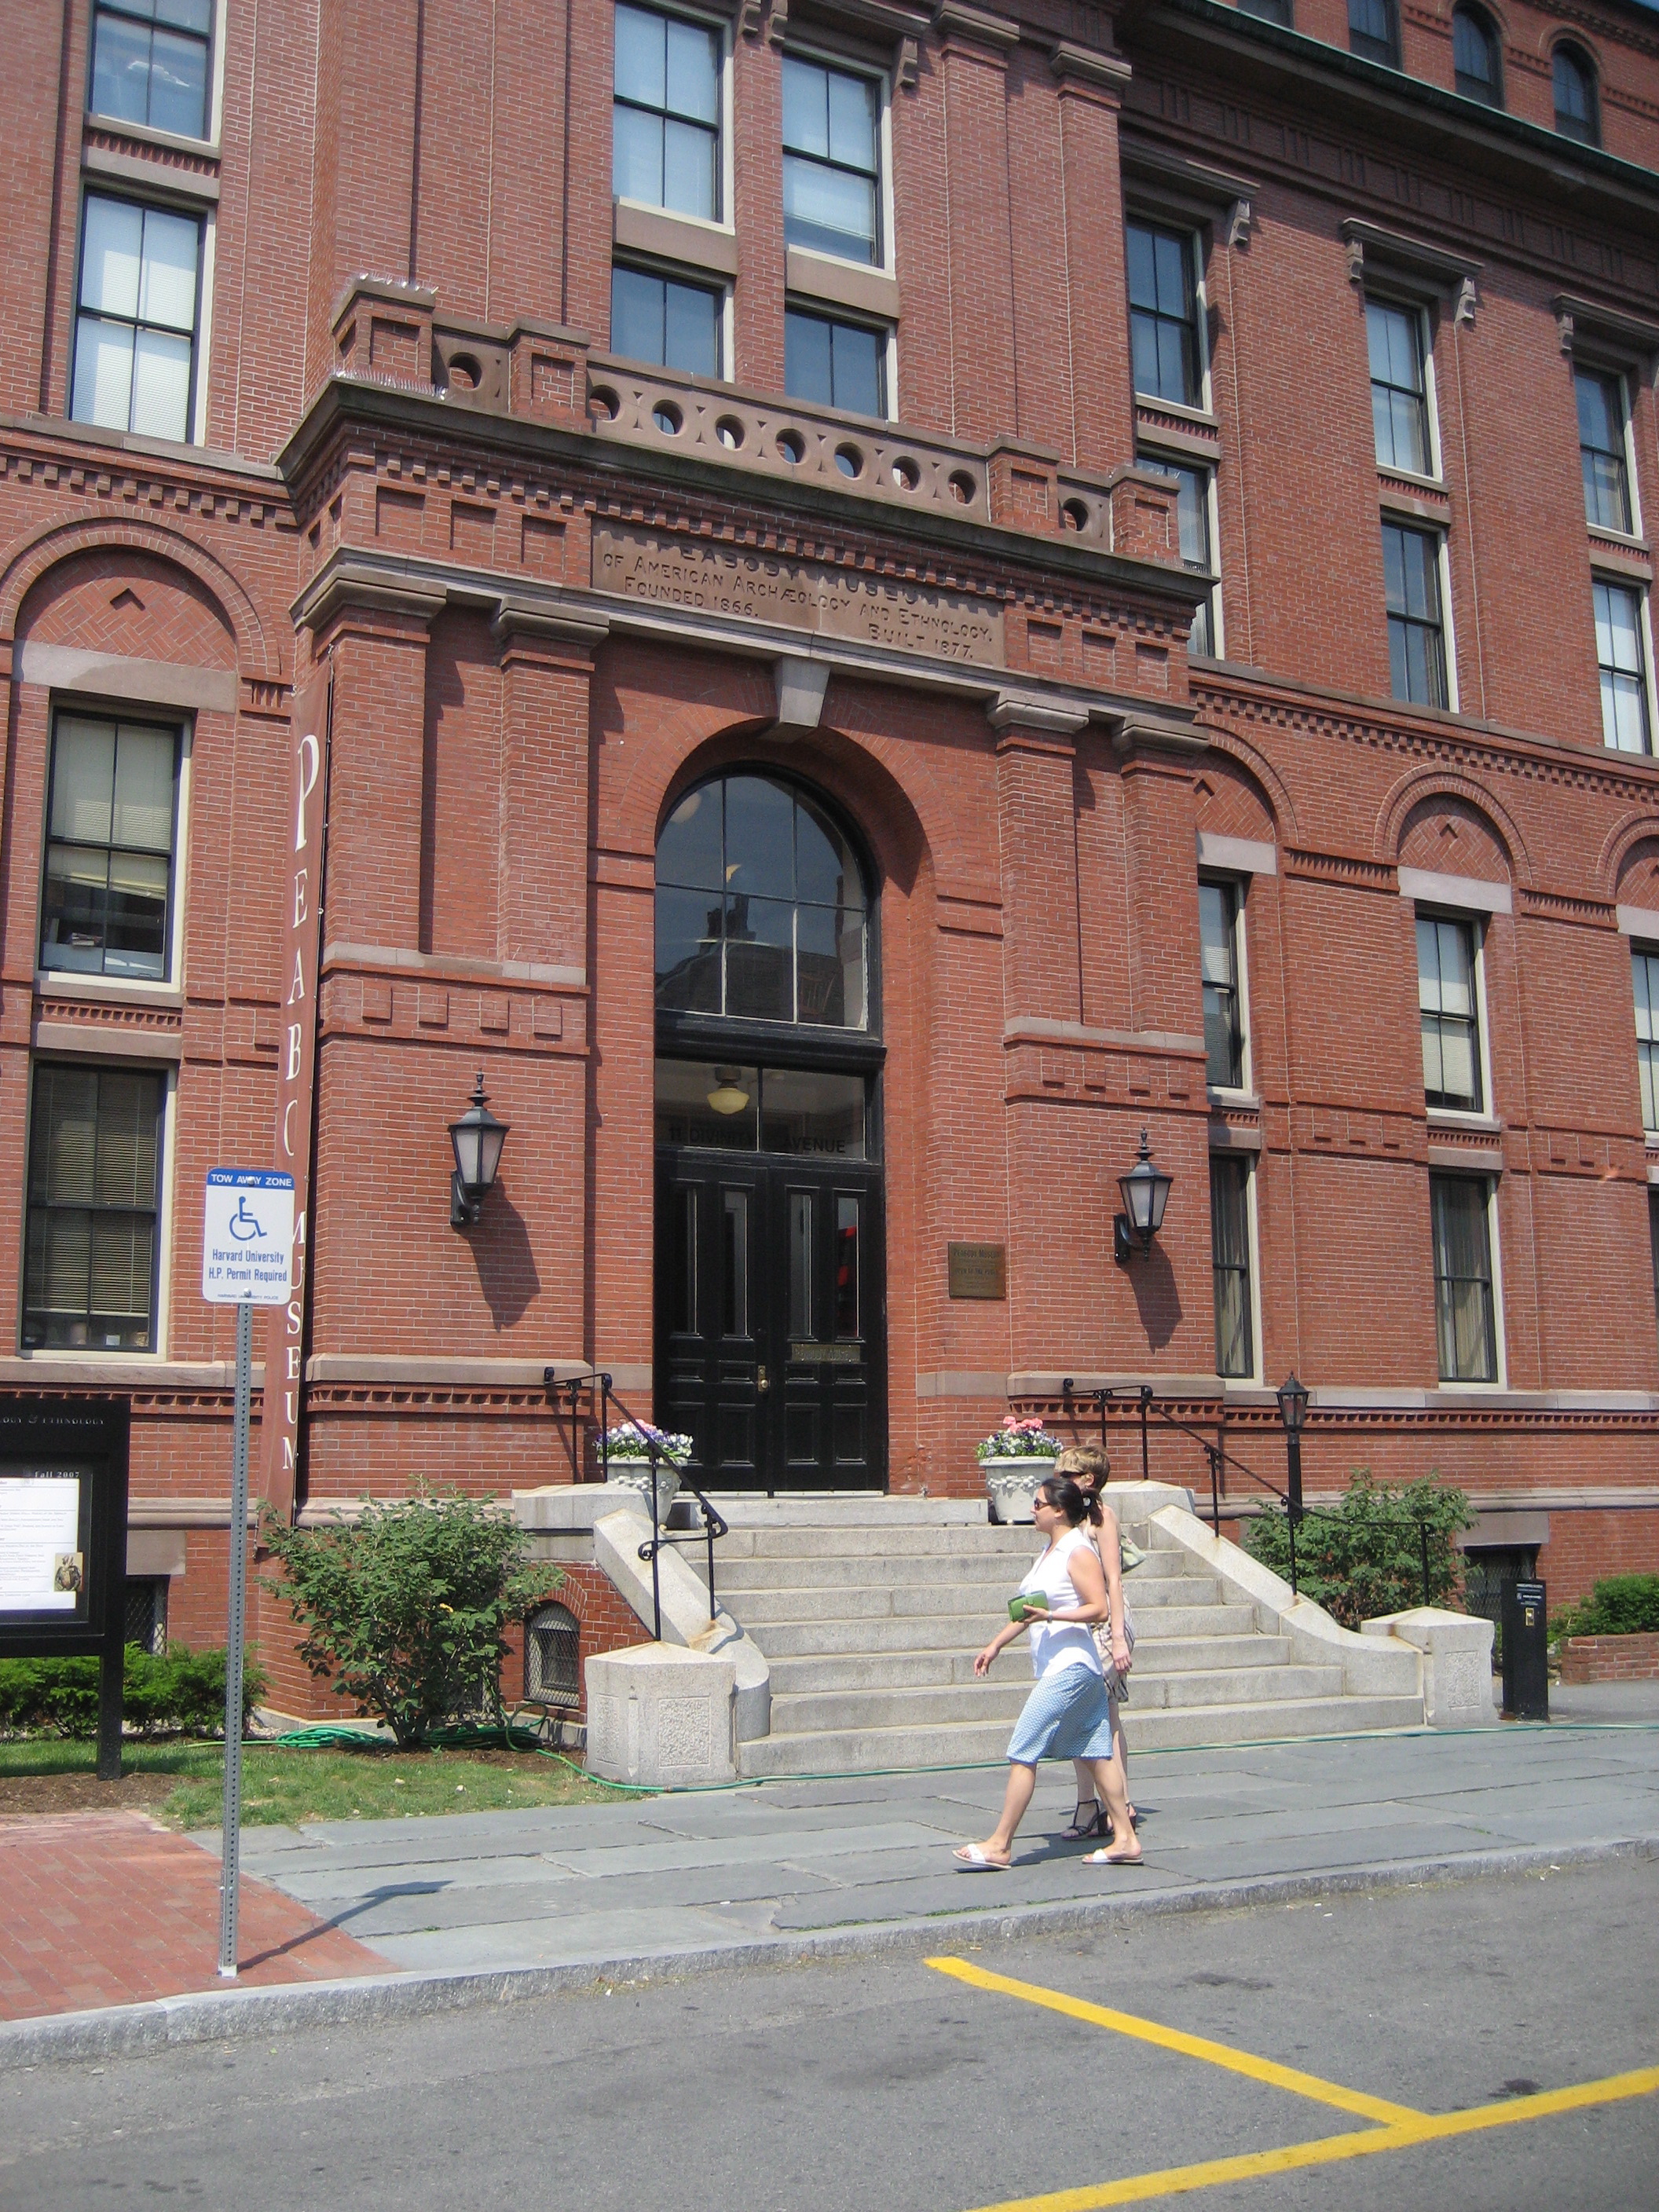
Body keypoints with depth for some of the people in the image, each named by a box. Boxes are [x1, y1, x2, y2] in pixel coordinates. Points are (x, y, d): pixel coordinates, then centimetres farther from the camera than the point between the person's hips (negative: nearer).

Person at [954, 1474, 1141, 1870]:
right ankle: (1126, 1840, 14)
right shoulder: (1050, 1550, 15)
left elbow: (1098, 1609, -19)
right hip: (1058, 1668, 10)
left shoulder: (1079, 1551, -13)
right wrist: (996, 1644, 24)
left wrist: (1052, 1617, -29)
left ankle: (999, 1846, -3)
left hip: (1069, 1669, -10)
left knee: (1022, 1752, -8)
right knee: (1096, 1752, 10)